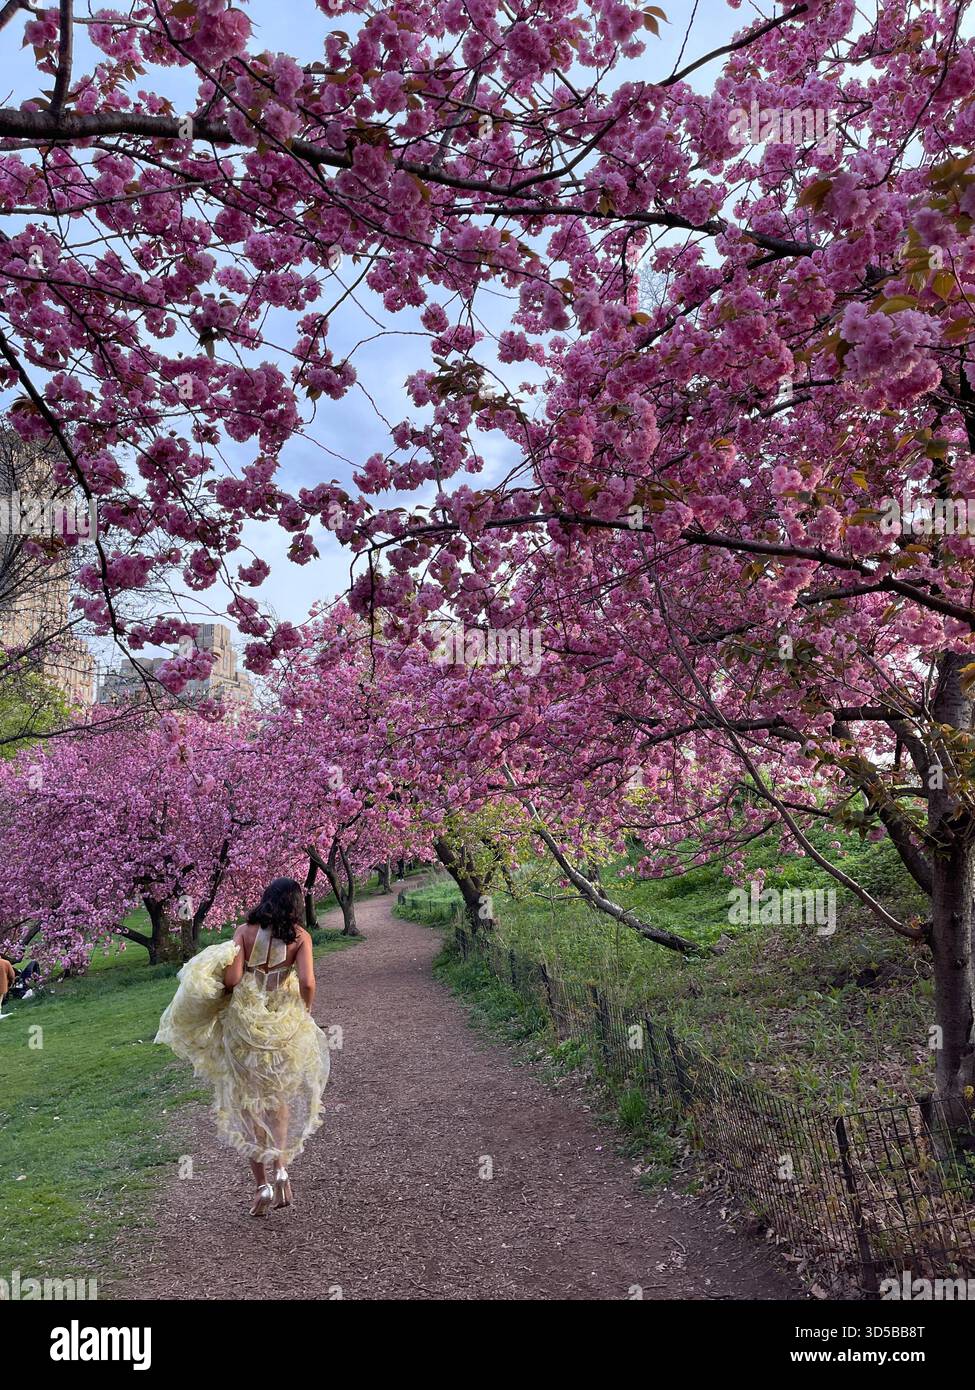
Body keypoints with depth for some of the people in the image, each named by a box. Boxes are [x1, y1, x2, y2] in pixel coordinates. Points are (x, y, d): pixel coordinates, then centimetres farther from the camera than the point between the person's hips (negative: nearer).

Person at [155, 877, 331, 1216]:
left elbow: (231, 978, -14)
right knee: (280, 1097, 23)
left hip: (244, 1023, 0)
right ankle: (280, 1167, 7)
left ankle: (262, 1184, 13)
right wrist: (304, 1011, 3)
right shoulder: (300, 936, -5)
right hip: (286, 1026, 0)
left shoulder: (244, 931, -3)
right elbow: (307, 982, -16)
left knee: (247, 1104, 14)